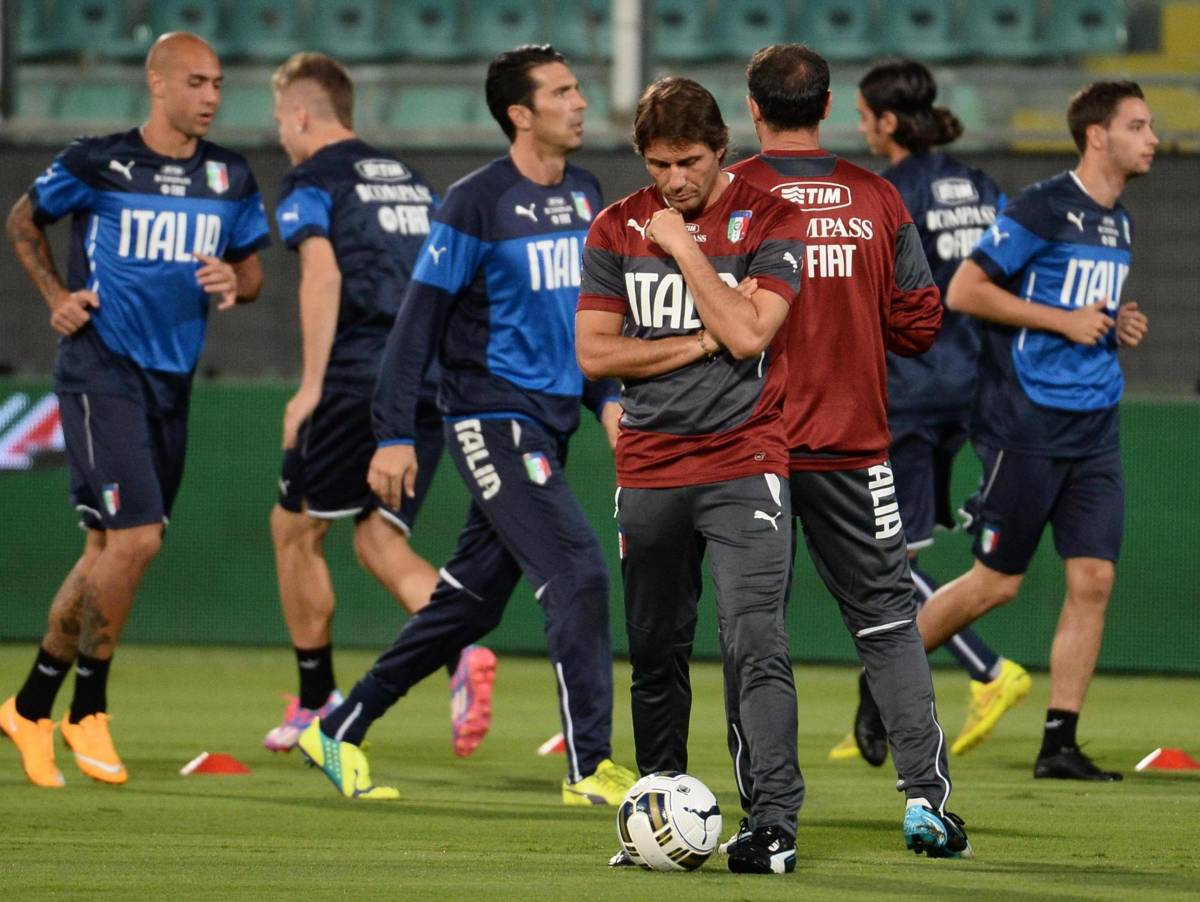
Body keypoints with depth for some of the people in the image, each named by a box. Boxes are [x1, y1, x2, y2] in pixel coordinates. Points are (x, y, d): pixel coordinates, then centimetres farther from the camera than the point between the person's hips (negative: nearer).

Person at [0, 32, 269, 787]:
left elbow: (251, 266, 16)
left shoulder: (231, 178, 7)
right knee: (136, 537, -17)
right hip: (102, 373, -6)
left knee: (110, 550, 9)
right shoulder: (97, 164, -6)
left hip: (171, 382, 6)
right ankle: (88, 709, -2)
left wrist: (235, 283, -7)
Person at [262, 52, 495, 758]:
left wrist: (310, 386, -16)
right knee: (380, 540, 7)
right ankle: (463, 652, -20)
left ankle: (317, 704, 17)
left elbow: (323, 274, -16)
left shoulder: (313, 181, 0)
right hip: (432, 381, 6)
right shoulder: (413, 182, 21)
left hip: (357, 381, -6)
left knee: (297, 529, 11)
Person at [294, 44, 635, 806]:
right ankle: (590, 768, -9)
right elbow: (419, 321, -10)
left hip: (549, 427, 8)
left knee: (472, 600, 10)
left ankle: (341, 732, 22)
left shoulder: (586, 196, 11)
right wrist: (395, 436, -13)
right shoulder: (476, 203, -12)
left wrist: (606, 397, 12)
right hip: (493, 420, -8)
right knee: (579, 573, -16)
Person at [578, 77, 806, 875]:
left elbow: (747, 333, -15)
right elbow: (594, 352, 0)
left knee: (756, 645, -14)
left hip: (743, 463, -4)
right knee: (656, 652, 8)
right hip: (650, 470, 4)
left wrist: (685, 247, -11)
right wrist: (701, 342, -7)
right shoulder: (617, 230, 7)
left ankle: (775, 825, -18)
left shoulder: (770, 222, -2)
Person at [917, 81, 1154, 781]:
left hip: (1094, 428, 7)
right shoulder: (1042, 209, -11)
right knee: (997, 581, -2)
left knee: (1094, 578, -3)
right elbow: (964, 290, -13)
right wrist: (1064, 321, -16)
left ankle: (1060, 743, 0)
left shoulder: (1119, 223, 15)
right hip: (1027, 426, -7)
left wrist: (1118, 327, 7)